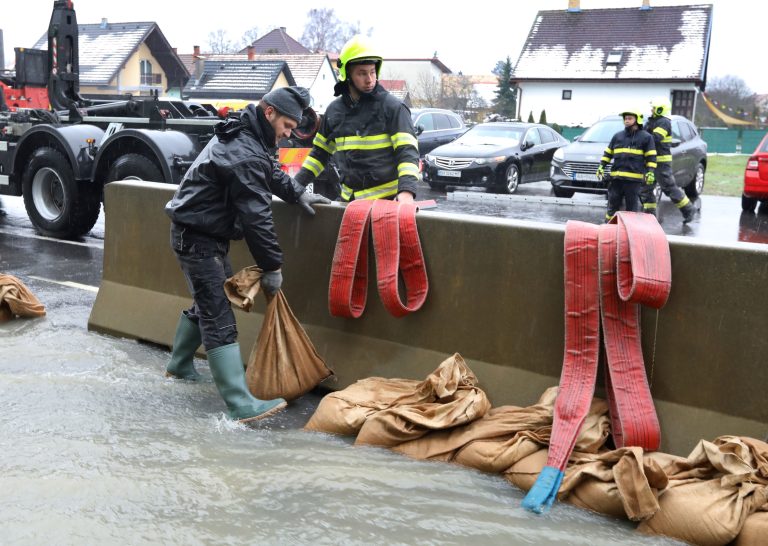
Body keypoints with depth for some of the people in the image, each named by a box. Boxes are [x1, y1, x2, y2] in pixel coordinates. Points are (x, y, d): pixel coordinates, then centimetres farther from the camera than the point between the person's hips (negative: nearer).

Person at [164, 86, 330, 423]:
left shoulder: (243, 135, 9)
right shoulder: (246, 155, -25)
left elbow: (272, 172, 27)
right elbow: (256, 216, -24)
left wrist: (298, 194, 18)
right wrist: (273, 267, -17)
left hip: (202, 234, 11)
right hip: (198, 239, -11)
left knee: (208, 303, 23)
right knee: (219, 319, -16)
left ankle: (179, 367, 41)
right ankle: (242, 406, -19)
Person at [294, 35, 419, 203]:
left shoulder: (392, 107, -6)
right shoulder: (334, 110, 9)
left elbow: (408, 151, -14)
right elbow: (320, 152, 19)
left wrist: (406, 191, -29)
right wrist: (296, 184, 11)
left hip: (386, 200, -5)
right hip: (349, 198, 5)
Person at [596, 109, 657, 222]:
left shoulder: (645, 137, 3)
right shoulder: (617, 136, 15)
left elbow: (651, 157, 0)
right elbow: (608, 153, 19)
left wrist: (650, 172, -11)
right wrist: (601, 166, 9)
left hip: (634, 179, -4)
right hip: (616, 177, 4)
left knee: (632, 206, 1)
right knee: (613, 204, 8)